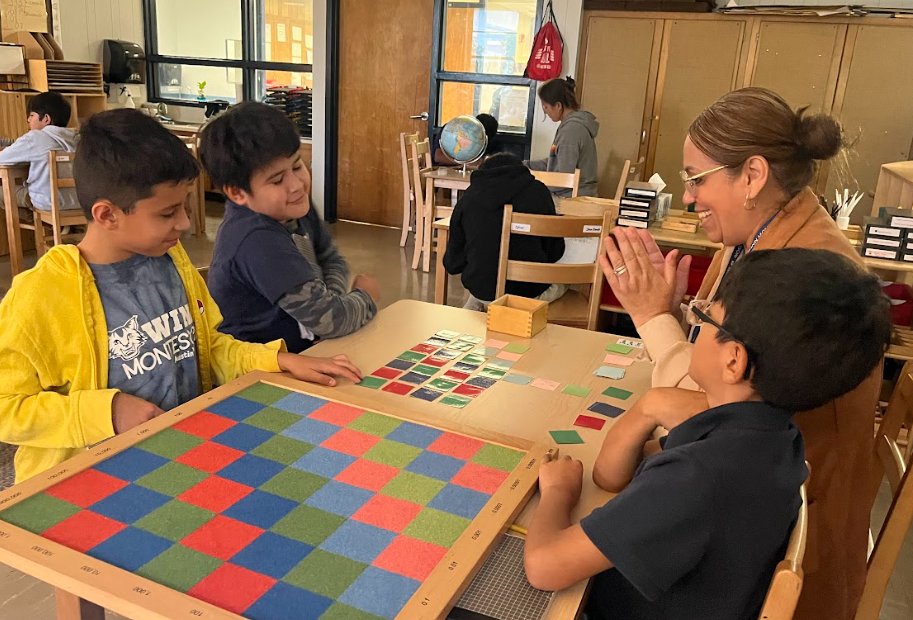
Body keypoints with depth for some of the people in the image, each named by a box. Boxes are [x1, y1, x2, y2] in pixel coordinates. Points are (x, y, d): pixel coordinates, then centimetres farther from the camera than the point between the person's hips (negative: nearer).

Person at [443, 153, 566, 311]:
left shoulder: (469, 196, 2)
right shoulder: (538, 191, -1)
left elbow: (453, 263, 6)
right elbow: (554, 252, 4)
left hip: (480, 291, 3)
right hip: (529, 291, -3)